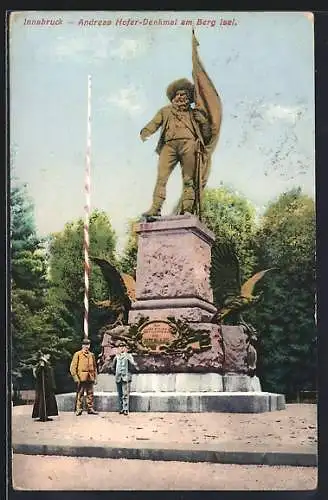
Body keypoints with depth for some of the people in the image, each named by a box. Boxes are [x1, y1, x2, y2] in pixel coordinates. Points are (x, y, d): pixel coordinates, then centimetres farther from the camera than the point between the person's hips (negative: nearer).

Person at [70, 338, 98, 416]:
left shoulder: (91, 355, 15)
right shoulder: (77, 354, 0)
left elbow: (94, 367, 20)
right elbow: (73, 367, -3)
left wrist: (95, 377, 13)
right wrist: (75, 377, -10)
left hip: (90, 378, 5)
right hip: (81, 378, -4)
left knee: (90, 394, 6)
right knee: (80, 394, -3)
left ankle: (90, 409, 13)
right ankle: (78, 409, 2)